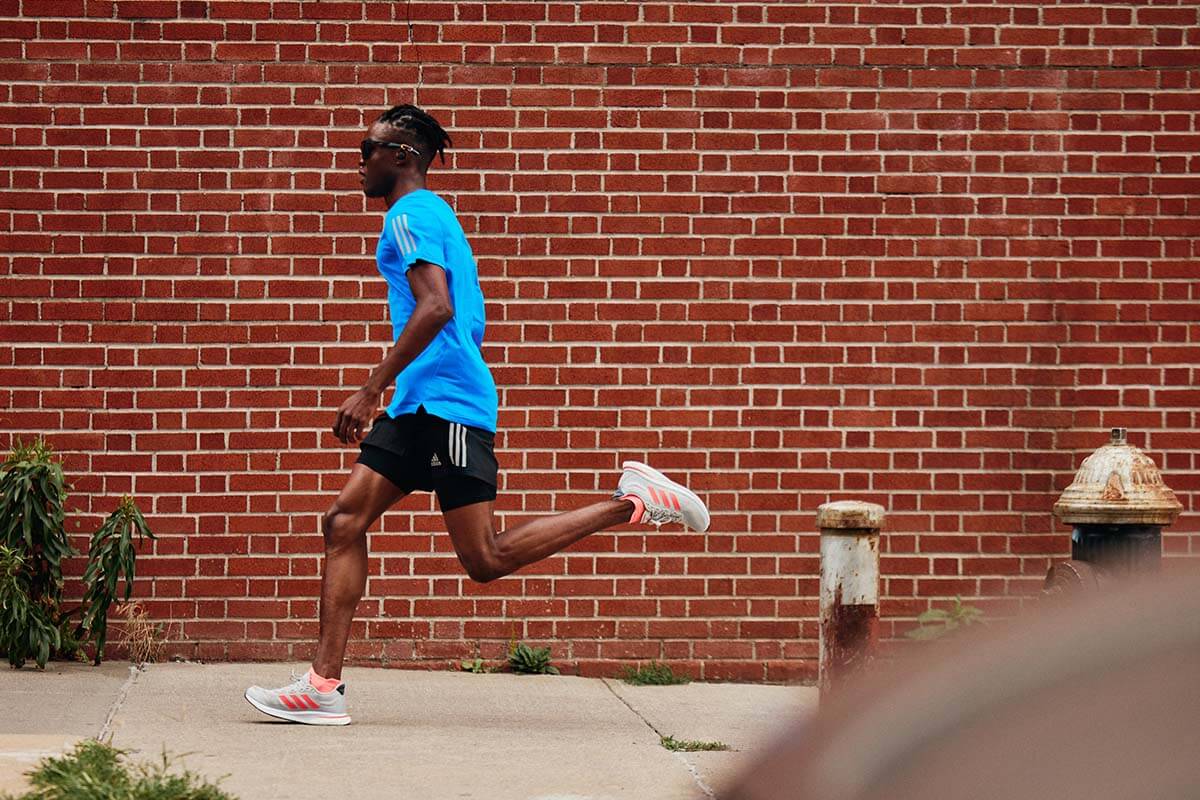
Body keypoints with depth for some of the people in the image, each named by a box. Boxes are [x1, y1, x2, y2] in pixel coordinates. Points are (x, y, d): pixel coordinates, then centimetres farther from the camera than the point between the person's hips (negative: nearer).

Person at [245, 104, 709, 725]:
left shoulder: (410, 216, -9)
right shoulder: (433, 215, 22)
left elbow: (437, 307, -24)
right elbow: (463, 316, 27)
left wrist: (372, 389, -23)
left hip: (445, 404, -10)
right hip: (418, 406, 10)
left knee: (485, 560, -9)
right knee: (344, 522, 2)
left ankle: (631, 503, -4)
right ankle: (324, 685, -3)